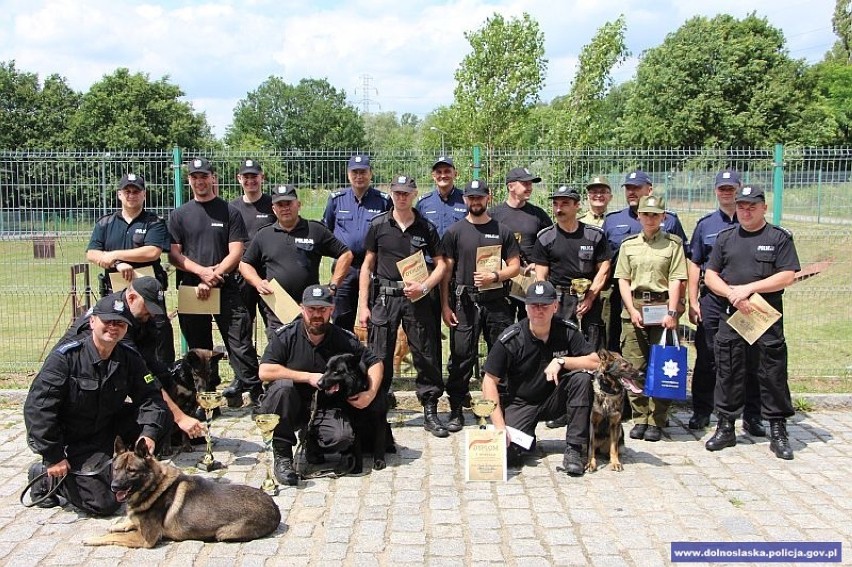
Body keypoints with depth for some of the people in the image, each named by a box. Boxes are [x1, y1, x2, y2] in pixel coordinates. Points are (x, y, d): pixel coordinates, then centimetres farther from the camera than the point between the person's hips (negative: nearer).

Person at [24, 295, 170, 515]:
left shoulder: (130, 358, -6)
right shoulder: (66, 356, -21)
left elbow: (150, 396, -7)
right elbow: (38, 406, -22)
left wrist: (150, 433, -26)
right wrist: (53, 456, -22)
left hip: (108, 429, 5)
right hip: (71, 442, -5)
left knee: (161, 416, -12)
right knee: (105, 503, -13)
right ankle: (46, 475, 10)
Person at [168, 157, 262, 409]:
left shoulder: (229, 212, 6)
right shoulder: (179, 215, 11)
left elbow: (236, 253, -2)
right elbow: (174, 255, 4)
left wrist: (212, 278, -12)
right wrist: (202, 271, -12)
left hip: (226, 288, -2)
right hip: (191, 290, 2)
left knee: (240, 345, -7)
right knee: (199, 349, 9)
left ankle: (256, 395, -3)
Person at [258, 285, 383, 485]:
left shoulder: (344, 339, -5)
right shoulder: (286, 335, -10)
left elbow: (375, 363, 3)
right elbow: (265, 372, -20)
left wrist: (371, 393, -16)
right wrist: (308, 377, -22)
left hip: (323, 408, 1)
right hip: (285, 409, -1)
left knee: (344, 436, -27)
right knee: (283, 385, -33)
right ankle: (282, 455, -20)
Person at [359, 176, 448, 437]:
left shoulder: (426, 227, 6)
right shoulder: (378, 225, 6)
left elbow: (441, 264, 8)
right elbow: (367, 265, 8)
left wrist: (425, 287, -11)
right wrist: (363, 304, 2)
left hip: (417, 298, 0)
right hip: (385, 297, 0)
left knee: (426, 356, 1)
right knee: (379, 358, 1)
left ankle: (430, 412, 11)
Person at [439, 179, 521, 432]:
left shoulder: (502, 231, 10)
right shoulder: (455, 232, 6)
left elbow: (515, 266, 9)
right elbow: (446, 271, 4)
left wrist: (495, 276, -11)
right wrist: (445, 305, -3)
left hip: (497, 302, 2)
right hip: (465, 302, -1)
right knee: (461, 357, -1)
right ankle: (456, 410, 7)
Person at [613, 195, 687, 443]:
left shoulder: (673, 243, 6)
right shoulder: (629, 245, 12)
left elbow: (676, 280, -1)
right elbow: (623, 280, 8)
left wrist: (671, 312, -11)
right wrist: (633, 310, -4)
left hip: (663, 307, -2)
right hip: (633, 307, 2)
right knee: (634, 366, 2)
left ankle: (657, 421, 7)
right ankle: (640, 419, 11)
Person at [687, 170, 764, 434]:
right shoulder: (705, 224, 10)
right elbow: (694, 264, 9)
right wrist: (693, 301, 3)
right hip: (712, 299, 1)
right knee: (707, 358, 5)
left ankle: (752, 416, 13)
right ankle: (701, 412, 15)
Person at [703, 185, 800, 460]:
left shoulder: (780, 237, 3)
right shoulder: (725, 237, 12)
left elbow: (788, 276, -5)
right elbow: (710, 275, 9)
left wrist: (749, 288, -13)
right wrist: (731, 294, -9)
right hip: (730, 316, 3)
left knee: (773, 375, 1)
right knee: (728, 373, 6)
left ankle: (778, 433, 11)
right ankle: (725, 427, 16)